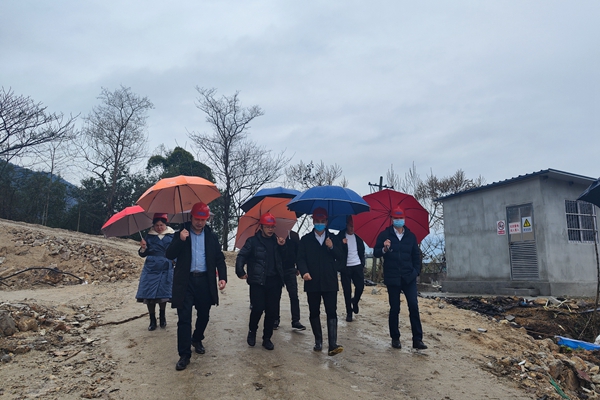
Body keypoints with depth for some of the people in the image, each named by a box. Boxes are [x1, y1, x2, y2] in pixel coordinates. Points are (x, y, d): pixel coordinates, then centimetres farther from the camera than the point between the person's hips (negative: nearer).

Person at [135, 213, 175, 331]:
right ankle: (152, 320, 15)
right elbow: (143, 254, 9)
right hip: (151, 269, 1)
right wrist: (143, 248, -12)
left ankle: (162, 317, 24)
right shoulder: (149, 236, 5)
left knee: (163, 294, -1)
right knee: (149, 295, -1)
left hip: (165, 269, -1)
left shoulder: (172, 235, 1)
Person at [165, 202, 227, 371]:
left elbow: (220, 258, 6)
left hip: (205, 281, 3)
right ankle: (184, 354, 5)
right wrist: (180, 240, -23)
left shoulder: (211, 235, 5)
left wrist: (222, 277, -7)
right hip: (186, 281, -2)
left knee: (204, 315, 15)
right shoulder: (181, 233, 1)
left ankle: (197, 340, 40)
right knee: (184, 318, -4)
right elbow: (169, 255, -7)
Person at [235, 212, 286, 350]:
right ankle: (252, 331, 19)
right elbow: (241, 256, -3)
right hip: (257, 281, -3)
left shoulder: (277, 241, 12)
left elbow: (284, 261, 13)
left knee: (272, 311, 4)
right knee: (258, 308, -10)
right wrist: (240, 272, -15)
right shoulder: (253, 241, 1)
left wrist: (282, 247, -2)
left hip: (274, 282, 3)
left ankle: (267, 338, 21)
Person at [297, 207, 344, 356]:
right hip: (312, 282, 0)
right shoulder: (306, 239, 6)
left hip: (330, 282, 0)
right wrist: (304, 272, -19)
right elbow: (301, 258, -1)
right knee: (314, 313, 7)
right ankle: (318, 342, 20)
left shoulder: (332, 238, 10)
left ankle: (333, 345, -8)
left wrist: (332, 247, -14)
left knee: (332, 312, -6)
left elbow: (339, 256, 5)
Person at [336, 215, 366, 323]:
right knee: (347, 291, 1)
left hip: (357, 266, 3)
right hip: (345, 267, -2)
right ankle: (349, 312, 13)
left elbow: (362, 252, 15)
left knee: (360, 286, -4)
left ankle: (355, 301, 27)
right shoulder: (340, 237, -2)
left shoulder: (358, 237, 9)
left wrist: (362, 265, 9)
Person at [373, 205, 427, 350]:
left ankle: (417, 339, 3)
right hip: (392, 278, -2)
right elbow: (376, 253, -2)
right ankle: (395, 338, 17)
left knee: (414, 306, -4)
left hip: (409, 277, 2)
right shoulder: (384, 235, 0)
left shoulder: (410, 236, 8)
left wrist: (416, 271, 2)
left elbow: (416, 255, 13)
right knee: (394, 308, 5)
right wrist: (384, 249, -22)